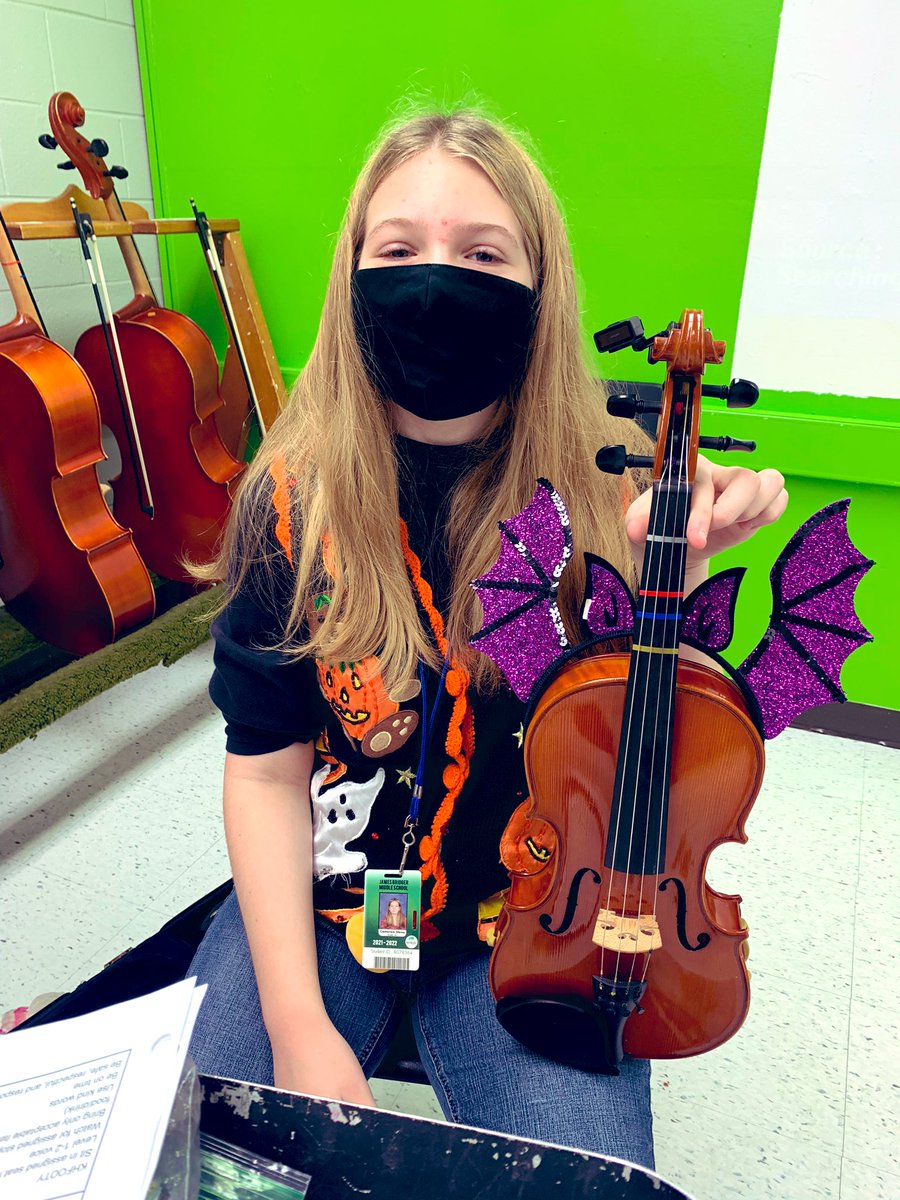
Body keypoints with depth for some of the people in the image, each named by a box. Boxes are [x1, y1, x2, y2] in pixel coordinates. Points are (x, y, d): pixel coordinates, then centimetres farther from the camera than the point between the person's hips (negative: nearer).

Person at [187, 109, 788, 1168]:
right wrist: (297, 1023, -14)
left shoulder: (616, 484, -12)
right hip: (322, 899, 1)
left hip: (532, 916, 0)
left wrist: (680, 570, -25)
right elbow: (267, 769, -8)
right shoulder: (294, 494, -11)